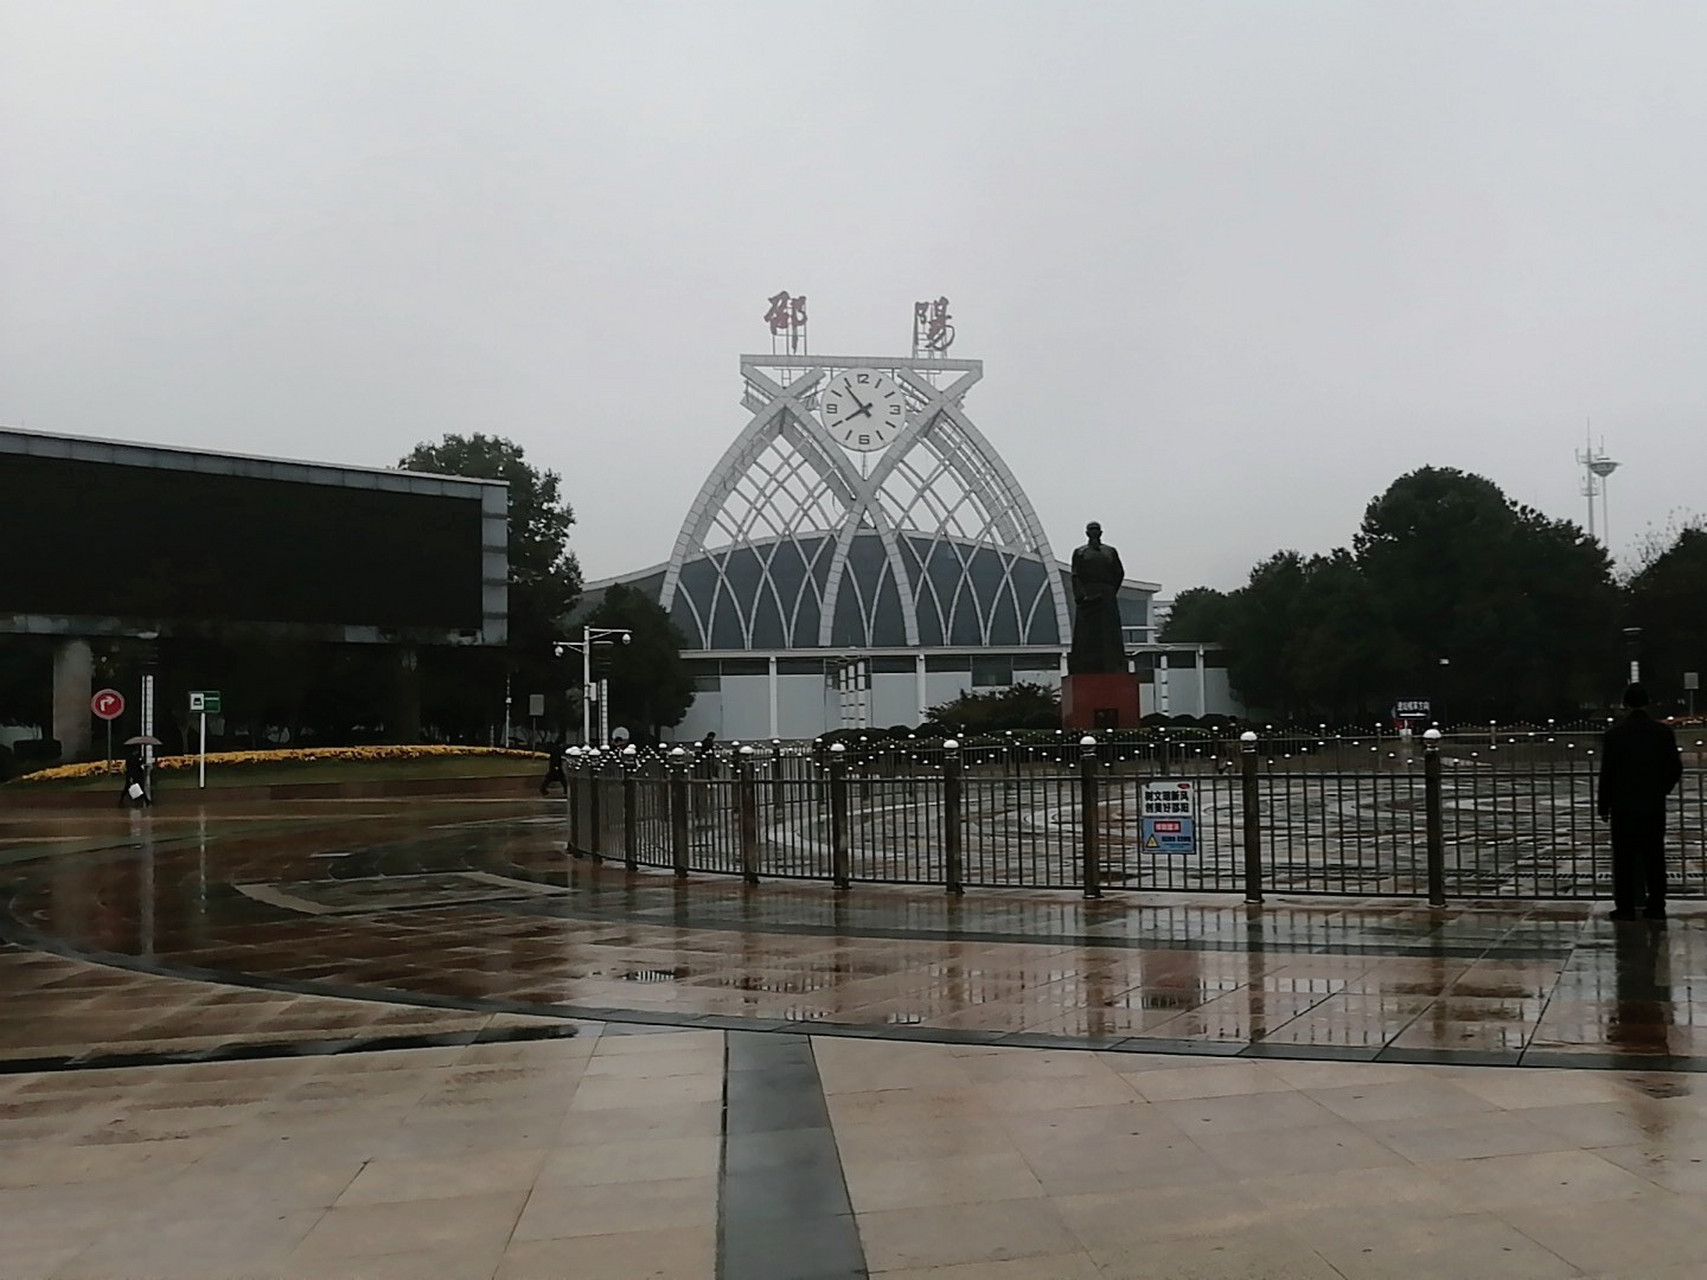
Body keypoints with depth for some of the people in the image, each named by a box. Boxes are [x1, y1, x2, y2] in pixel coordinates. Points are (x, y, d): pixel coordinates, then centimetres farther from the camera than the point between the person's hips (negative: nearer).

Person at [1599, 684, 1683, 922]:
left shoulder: (1614, 734, -7)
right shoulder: (1664, 732, -2)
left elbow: (1607, 773, -5)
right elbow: (1675, 768, 3)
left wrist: (1604, 806, 3)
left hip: (1623, 806, -2)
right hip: (1654, 806, 2)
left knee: (1624, 859, 3)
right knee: (1654, 857, 8)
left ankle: (1625, 907, 3)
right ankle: (1655, 907, 10)